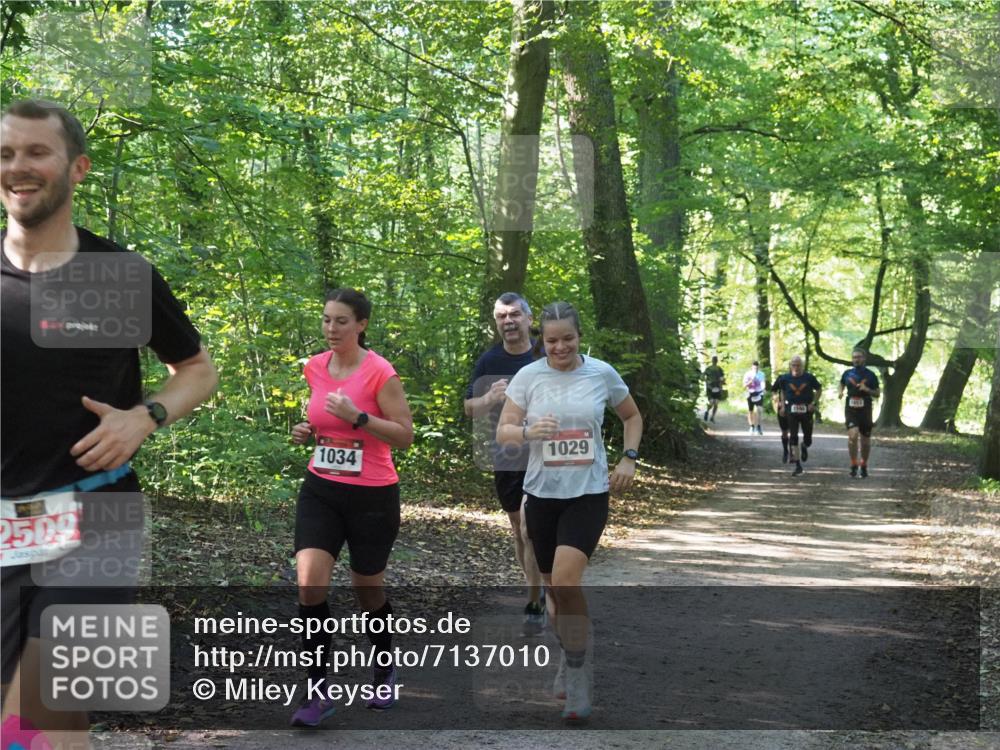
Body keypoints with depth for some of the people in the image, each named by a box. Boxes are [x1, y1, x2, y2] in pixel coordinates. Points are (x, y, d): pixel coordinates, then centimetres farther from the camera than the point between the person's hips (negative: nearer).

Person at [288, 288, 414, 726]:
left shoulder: (379, 373, -14)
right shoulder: (315, 368, 3)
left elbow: (405, 436, -15)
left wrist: (357, 416, -26)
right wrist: (307, 432, 0)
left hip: (373, 496, -4)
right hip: (320, 491, 4)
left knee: (367, 588, 10)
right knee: (310, 582, -14)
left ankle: (385, 672, 38)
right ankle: (318, 691, -5)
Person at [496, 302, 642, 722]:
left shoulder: (602, 373, -1)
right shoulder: (528, 376, -2)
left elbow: (632, 417, 15)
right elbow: (502, 433, -4)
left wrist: (629, 458, 2)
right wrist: (528, 432, -25)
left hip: (588, 494, -2)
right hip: (541, 494, 2)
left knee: (565, 579, -20)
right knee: (554, 587, 12)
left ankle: (576, 673, -7)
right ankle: (568, 660, 35)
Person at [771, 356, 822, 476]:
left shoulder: (809, 377, -4)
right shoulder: (785, 378, 0)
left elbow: (819, 389, 7)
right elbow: (782, 391, 17)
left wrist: (814, 403, -3)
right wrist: (783, 405, 8)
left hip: (806, 411, -1)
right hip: (791, 411, 1)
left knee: (808, 439, 4)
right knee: (793, 438, -6)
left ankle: (804, 447, 43)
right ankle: (798, 466, 0)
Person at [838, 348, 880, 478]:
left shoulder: (870, 375, 1)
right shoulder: (847, 373, 6)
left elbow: (877, 394, 4)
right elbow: (841, 385, 25)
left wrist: (867, 389, -15)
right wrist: (840, 392, 3)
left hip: (865, 410, 0)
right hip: (851, 409, 0)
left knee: (865, 440, 8)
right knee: (853, 435, -21)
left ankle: (863, 466, 27)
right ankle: (854, 465, -10)